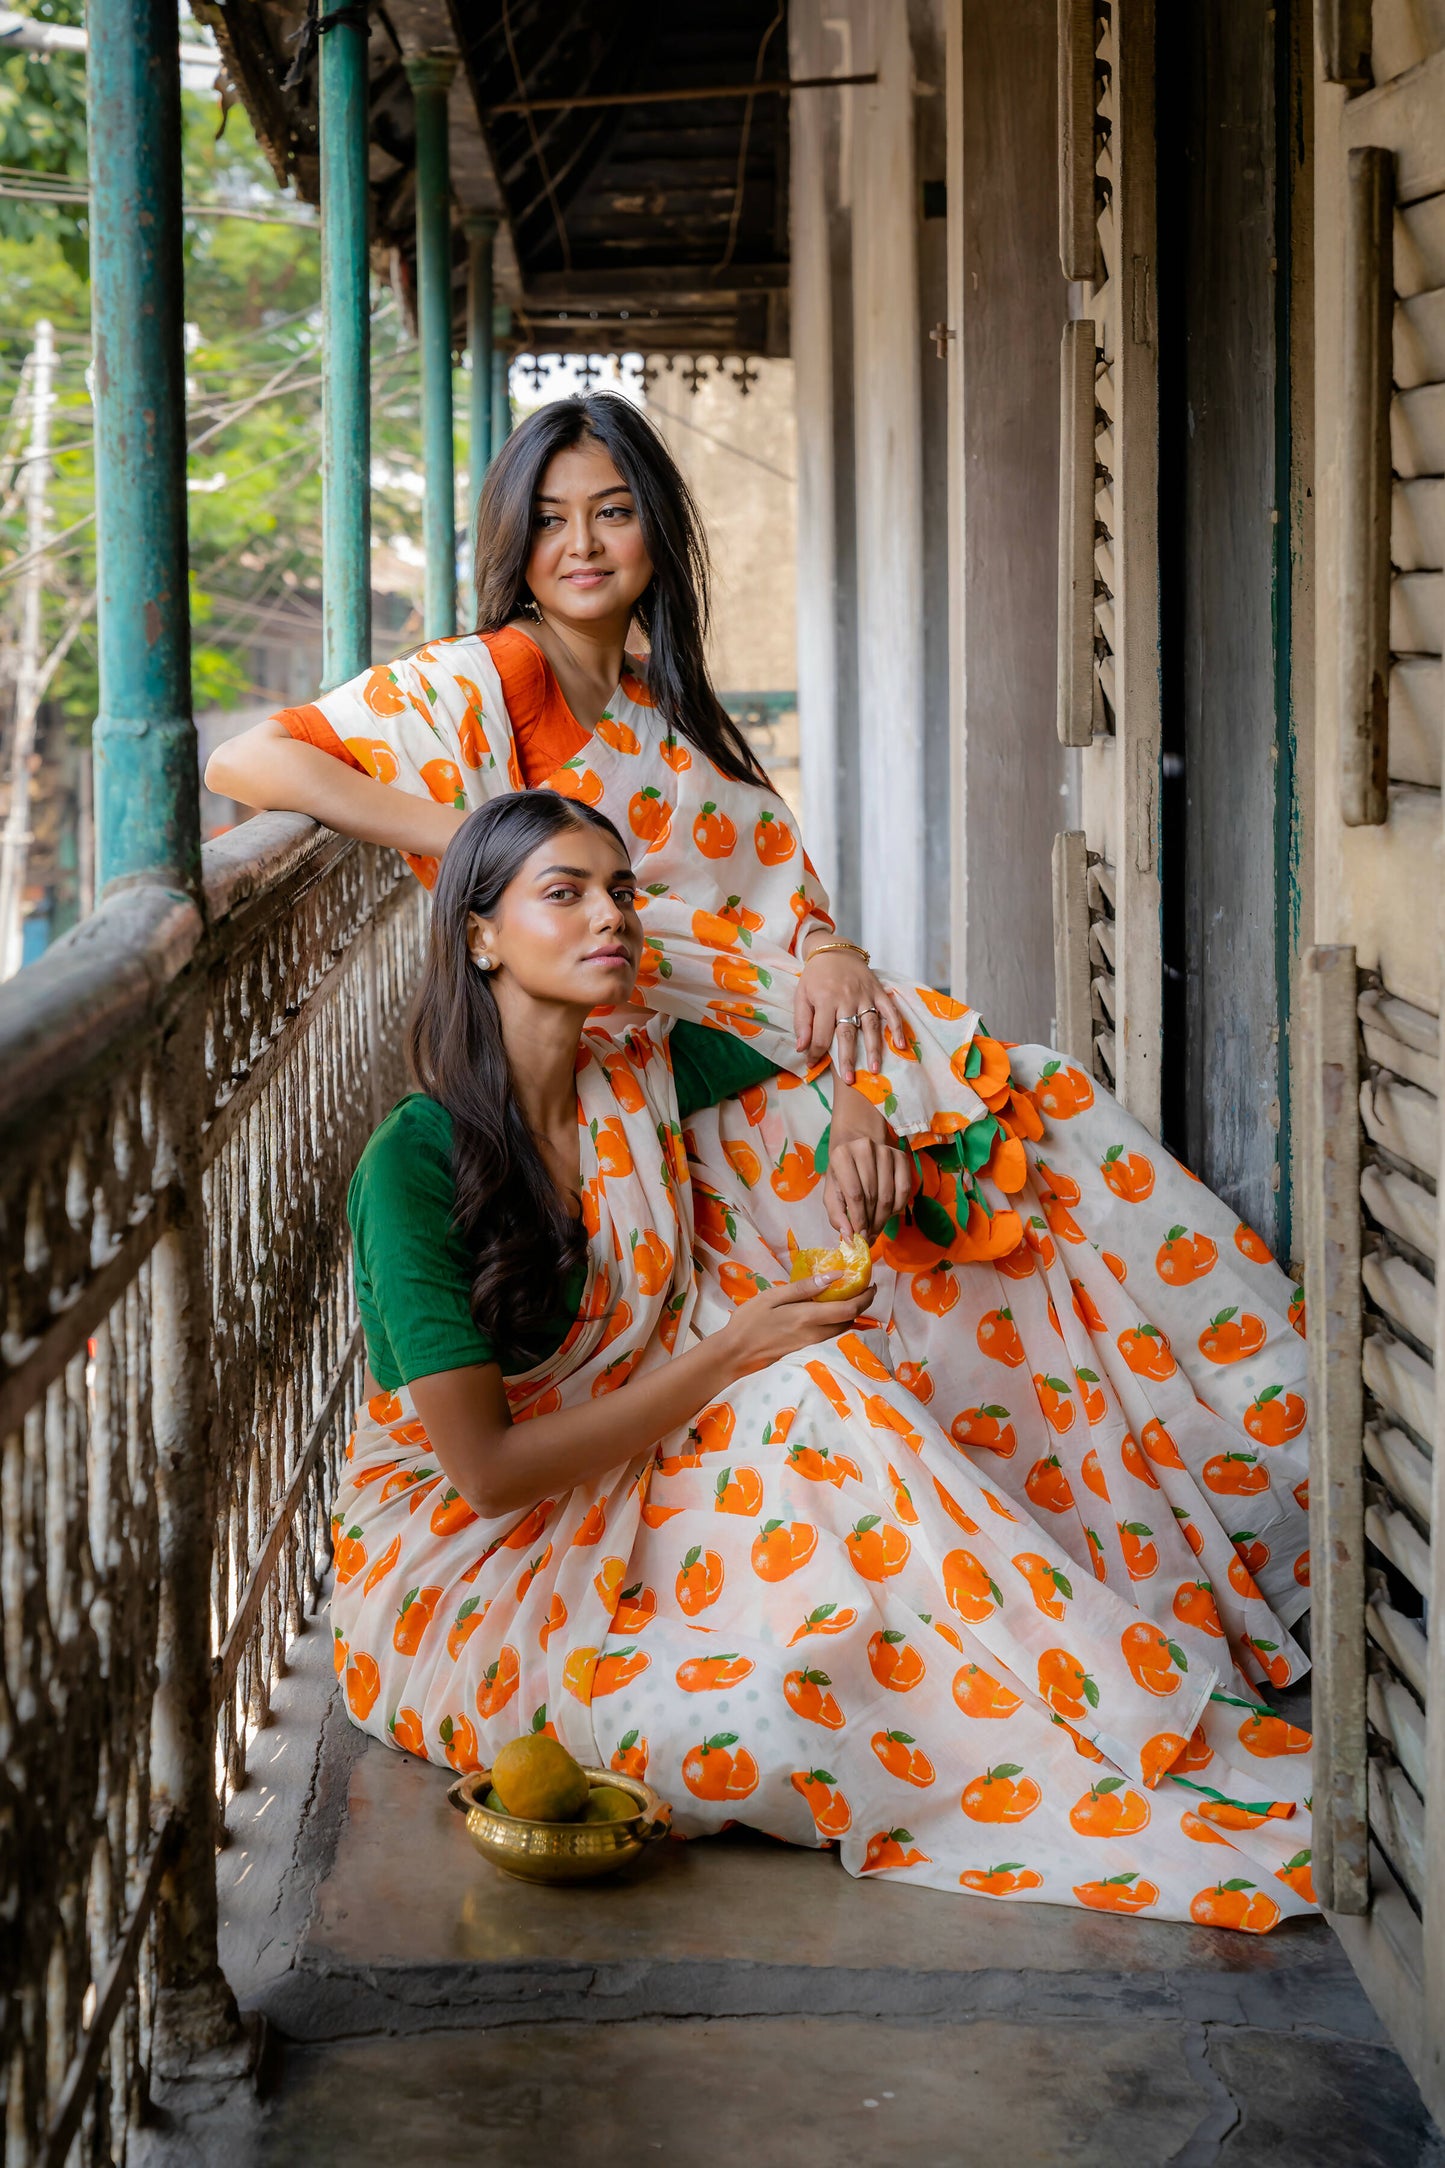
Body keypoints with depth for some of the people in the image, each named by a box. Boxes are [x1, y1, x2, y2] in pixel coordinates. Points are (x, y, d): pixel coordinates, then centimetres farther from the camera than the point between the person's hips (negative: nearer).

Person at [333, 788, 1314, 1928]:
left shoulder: (643, 1083, 0)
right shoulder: (413, 1164, -18)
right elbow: (488, 1468, -19)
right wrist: (729, 1355, -19)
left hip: (621, 1515, 6)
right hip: (456, 1567, -5)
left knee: (821, 1377, -27)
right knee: (752, 1723, -36)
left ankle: (1119, 1693, -28)